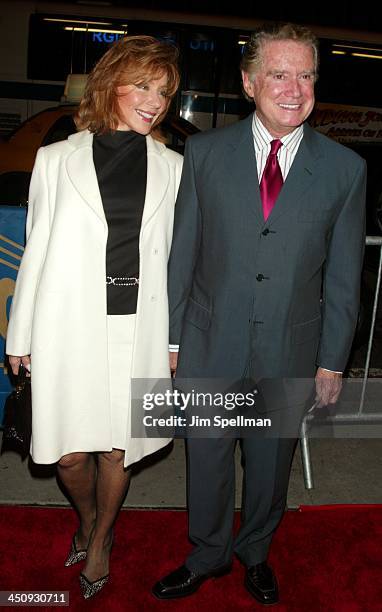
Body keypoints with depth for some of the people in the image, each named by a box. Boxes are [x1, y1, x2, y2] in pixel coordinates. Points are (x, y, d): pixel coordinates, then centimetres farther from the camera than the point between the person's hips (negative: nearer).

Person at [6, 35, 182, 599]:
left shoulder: (172, 167, 8)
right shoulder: (57, 158, 4)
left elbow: (176, 258, 8)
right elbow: (37, 250, 5)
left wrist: (176, 338, 6)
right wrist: (21, 337, 5)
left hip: (138, 328, 1)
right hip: (68, 326, 0)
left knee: (116, 449, 10)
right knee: (70, 452, 6)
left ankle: (101, 538, 39)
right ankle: (86, 518, 41)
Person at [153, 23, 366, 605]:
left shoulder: (345, 169, -4)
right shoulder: (205, 151, -4)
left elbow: (343, 273, 0)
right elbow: (183, 252, 0)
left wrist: (332, 360, 1)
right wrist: (172, 337, 1)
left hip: (289, 352, 0)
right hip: (210, 344, 0)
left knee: (271, 462, 18)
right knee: (207, 457, 15)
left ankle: (255, 553, 47)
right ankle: (208, 555, 43)